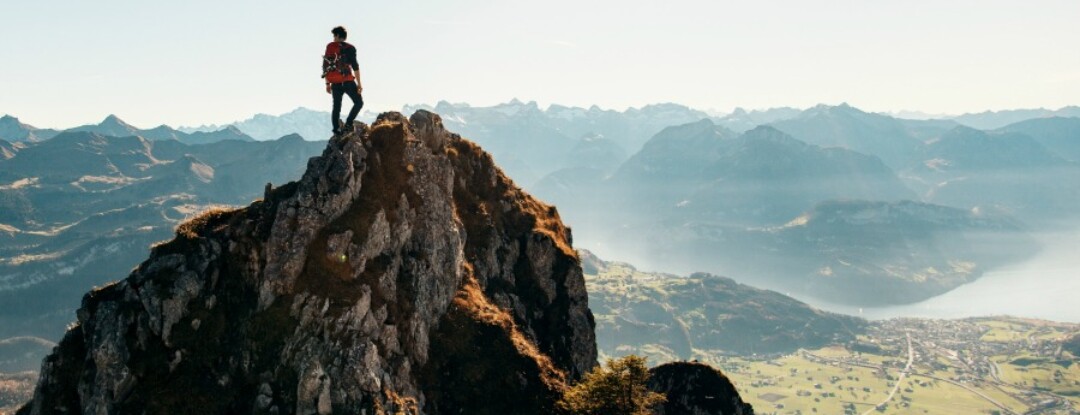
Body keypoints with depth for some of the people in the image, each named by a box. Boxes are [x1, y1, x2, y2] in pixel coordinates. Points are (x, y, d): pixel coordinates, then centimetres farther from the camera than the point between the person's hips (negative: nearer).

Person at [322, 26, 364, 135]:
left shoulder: (329, 47, 9)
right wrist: (359, 84, -5)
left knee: (336, 107, 11)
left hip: (335, 83, 4)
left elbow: (325, 66, 10)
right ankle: (348, 124, -10)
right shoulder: (349, 48, -2)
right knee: (359, 102, 6)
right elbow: (355, 67, -7)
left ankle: (336, 131, 5)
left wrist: (327, 83, 17)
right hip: (347, 81, -4)